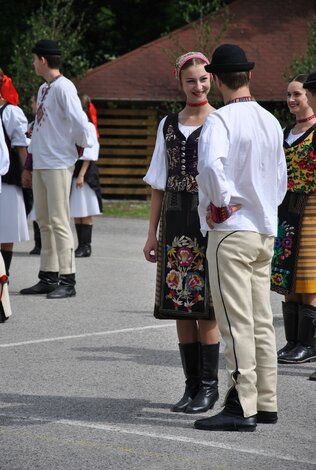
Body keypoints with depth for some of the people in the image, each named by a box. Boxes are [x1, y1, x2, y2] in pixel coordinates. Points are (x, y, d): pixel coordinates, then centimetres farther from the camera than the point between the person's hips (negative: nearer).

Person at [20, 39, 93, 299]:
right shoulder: (43, 89, 16)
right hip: (40, 164, 9)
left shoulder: (63, 87, -12)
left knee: (59, 221, -8)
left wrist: (82, 145, -2)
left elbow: (80, 122, -20)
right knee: (45, 222, 10)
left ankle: (67, 280, -6)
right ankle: (48, 278, 16)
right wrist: (29, 165, 20)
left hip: (59, 164, -9)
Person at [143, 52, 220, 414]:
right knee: (179, 304, 5)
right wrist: (152, 232, 10)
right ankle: (192, 384, 13)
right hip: (175, 220, 4)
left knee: (205, 306, -5)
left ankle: (209, 386, 3)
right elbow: (159, 183, 15)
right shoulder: (168, 125, 12)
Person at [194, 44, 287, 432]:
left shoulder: (220, 120, -13)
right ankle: (265, 403, 16)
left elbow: (210, 163, -31)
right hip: (266, 229, 8)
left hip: (231, 230, -8)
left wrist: (221, 202, -17)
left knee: (237, 323, -7)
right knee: (261, 321, 12)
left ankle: (242, 408, -7)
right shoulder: (271, 123, 12)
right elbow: (281, 179, 18)